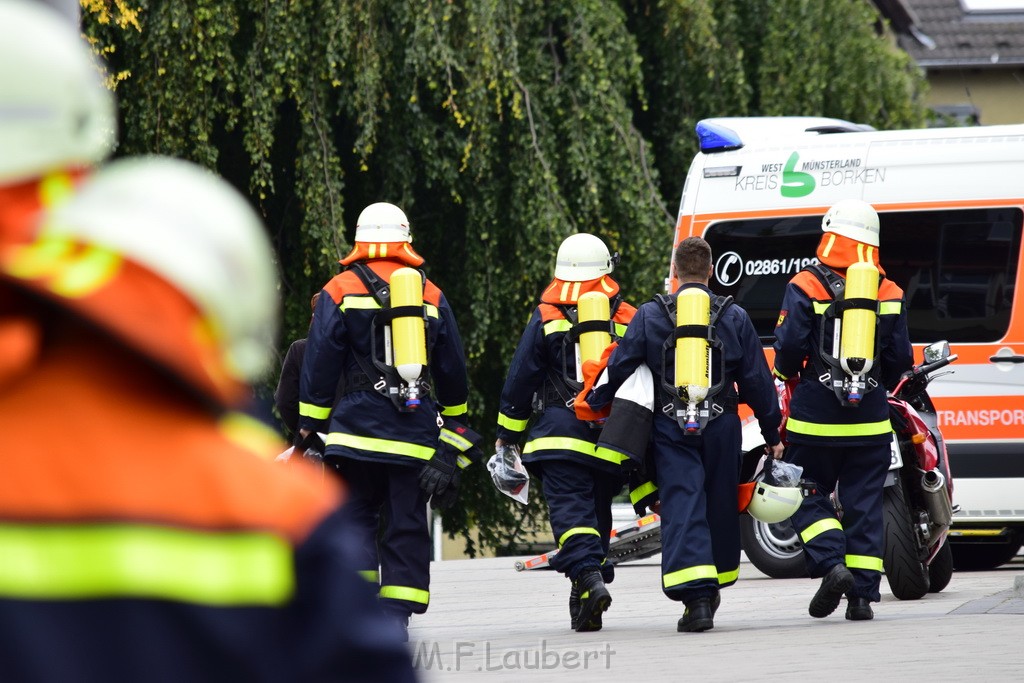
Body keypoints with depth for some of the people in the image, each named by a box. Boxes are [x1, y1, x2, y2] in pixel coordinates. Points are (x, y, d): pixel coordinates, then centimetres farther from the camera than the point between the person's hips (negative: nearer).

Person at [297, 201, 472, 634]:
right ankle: (396, 614, 0)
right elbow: (453, 372, 18)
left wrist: (309, 430, 2)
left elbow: (319, 368, -1)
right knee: (407, 524, 5)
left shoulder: (341, 291, 2)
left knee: (356, 517, 3)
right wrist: (453, 429, 28)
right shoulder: (432, 296, 12)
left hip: (359, 429, -2)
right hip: (417, 432, 3)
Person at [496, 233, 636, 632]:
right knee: (597, 510, 12)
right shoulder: (630, 320, 8)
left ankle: (589, 577, -31)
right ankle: (585, 602, 15)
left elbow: (520, 379, 3)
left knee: (570, 508, -8)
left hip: (560, 435, -3)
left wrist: (507, 435, 11)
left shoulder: (546, 317, 2)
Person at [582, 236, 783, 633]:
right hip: (721, 425, 2)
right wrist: (772, 434, 14)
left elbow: (618, 369, -3)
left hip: (671, 427, -2)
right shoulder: (734, 317, 4)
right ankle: (715, 584, 29)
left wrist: (590, 409, 8)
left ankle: (696, 597, -20)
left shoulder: (651, 315, 0)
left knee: (682, 508, -7)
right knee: (720, 507, 15)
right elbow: (757, 379, 7)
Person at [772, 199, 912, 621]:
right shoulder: (889, 294, 2)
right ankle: (863, 594, 4)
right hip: (870, 422, 2)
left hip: (815, 420, -2)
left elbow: (789, 348, -11)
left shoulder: (806, 287, -7)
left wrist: (787, 375, 12)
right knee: (864, 504, 7)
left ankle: (832, 565, -12)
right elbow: (900, 360, 3)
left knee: (810, 497, 10)